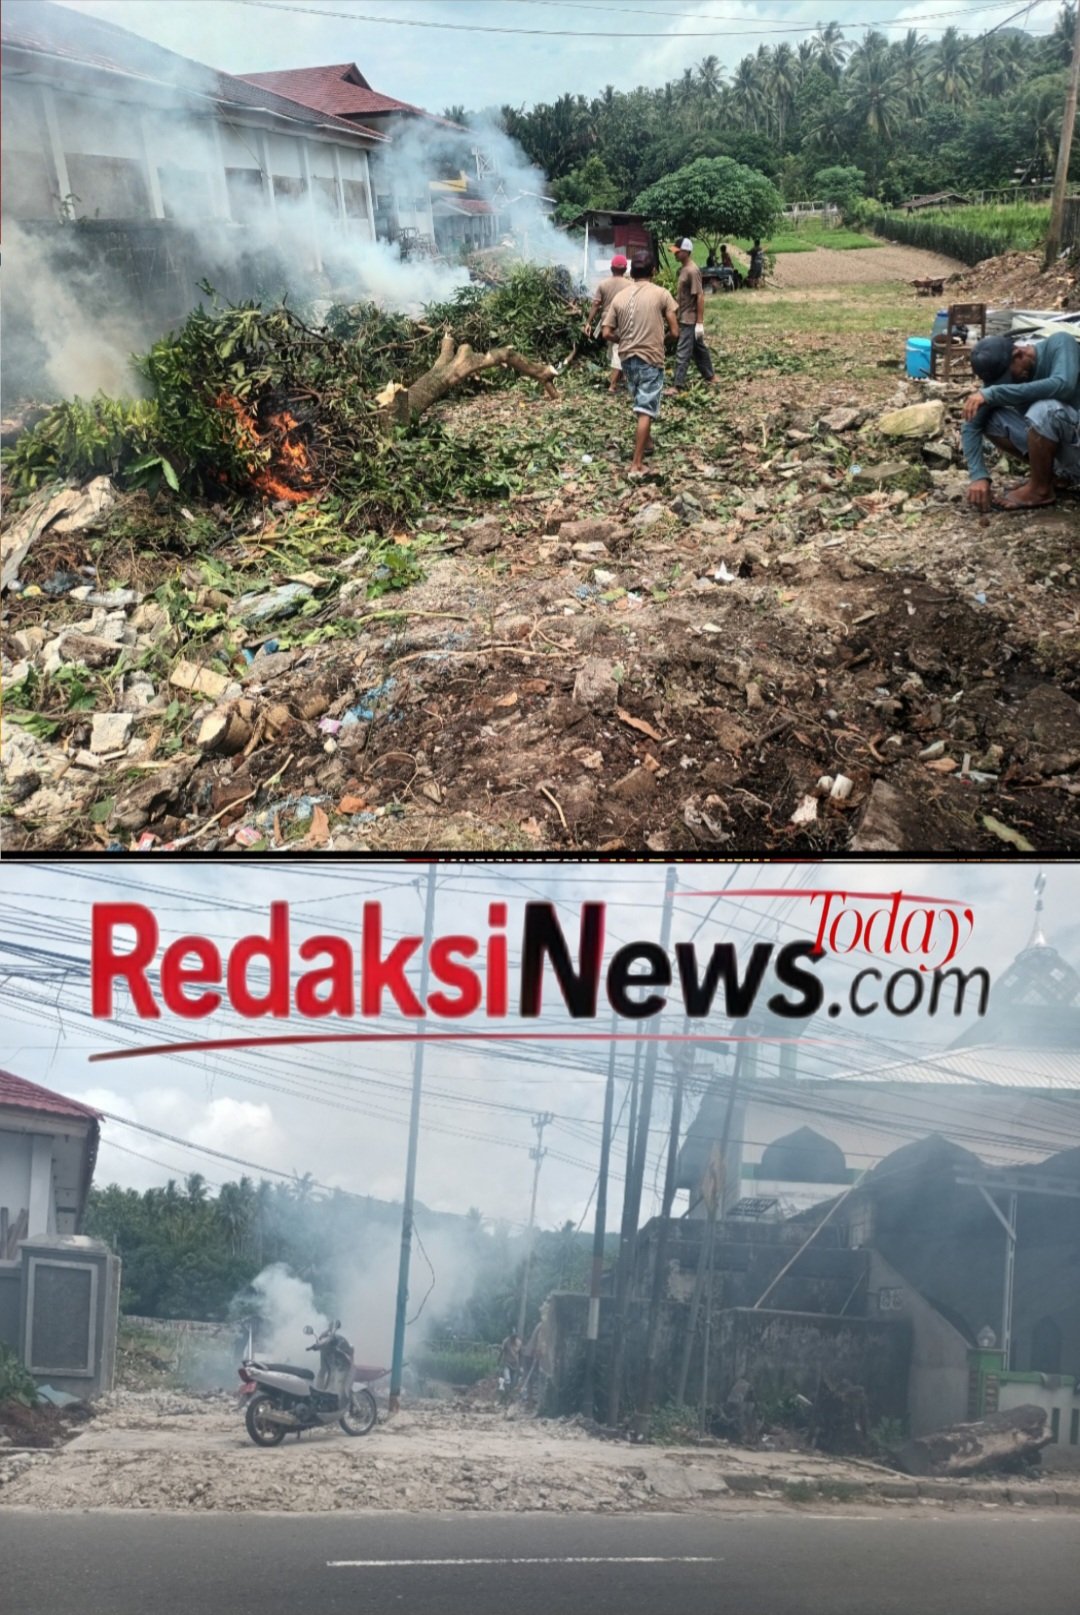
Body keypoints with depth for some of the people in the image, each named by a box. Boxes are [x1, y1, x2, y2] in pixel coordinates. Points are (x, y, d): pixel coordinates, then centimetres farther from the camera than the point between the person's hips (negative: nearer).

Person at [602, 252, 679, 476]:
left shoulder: (620, 297, 3)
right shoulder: (661, 294, -6)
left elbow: (607, 334, 1)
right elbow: (674, 331, -7)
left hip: (627, 358, 4)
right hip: (651, 359, -4)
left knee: (640, 406, 24)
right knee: (646, 411, -5)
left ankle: (643, 443, 39)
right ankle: (637, 463, -10)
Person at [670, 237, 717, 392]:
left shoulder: (692, 271, -19)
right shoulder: (684, 269, 10)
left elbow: (700, 296, -21)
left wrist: (700, 322, -22)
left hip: (690, 320, -10)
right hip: (685, 318, 10)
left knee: (682, 353, -7)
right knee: (699, 349, 18)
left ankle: (677, 386, -5)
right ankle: (710, 377, 28)